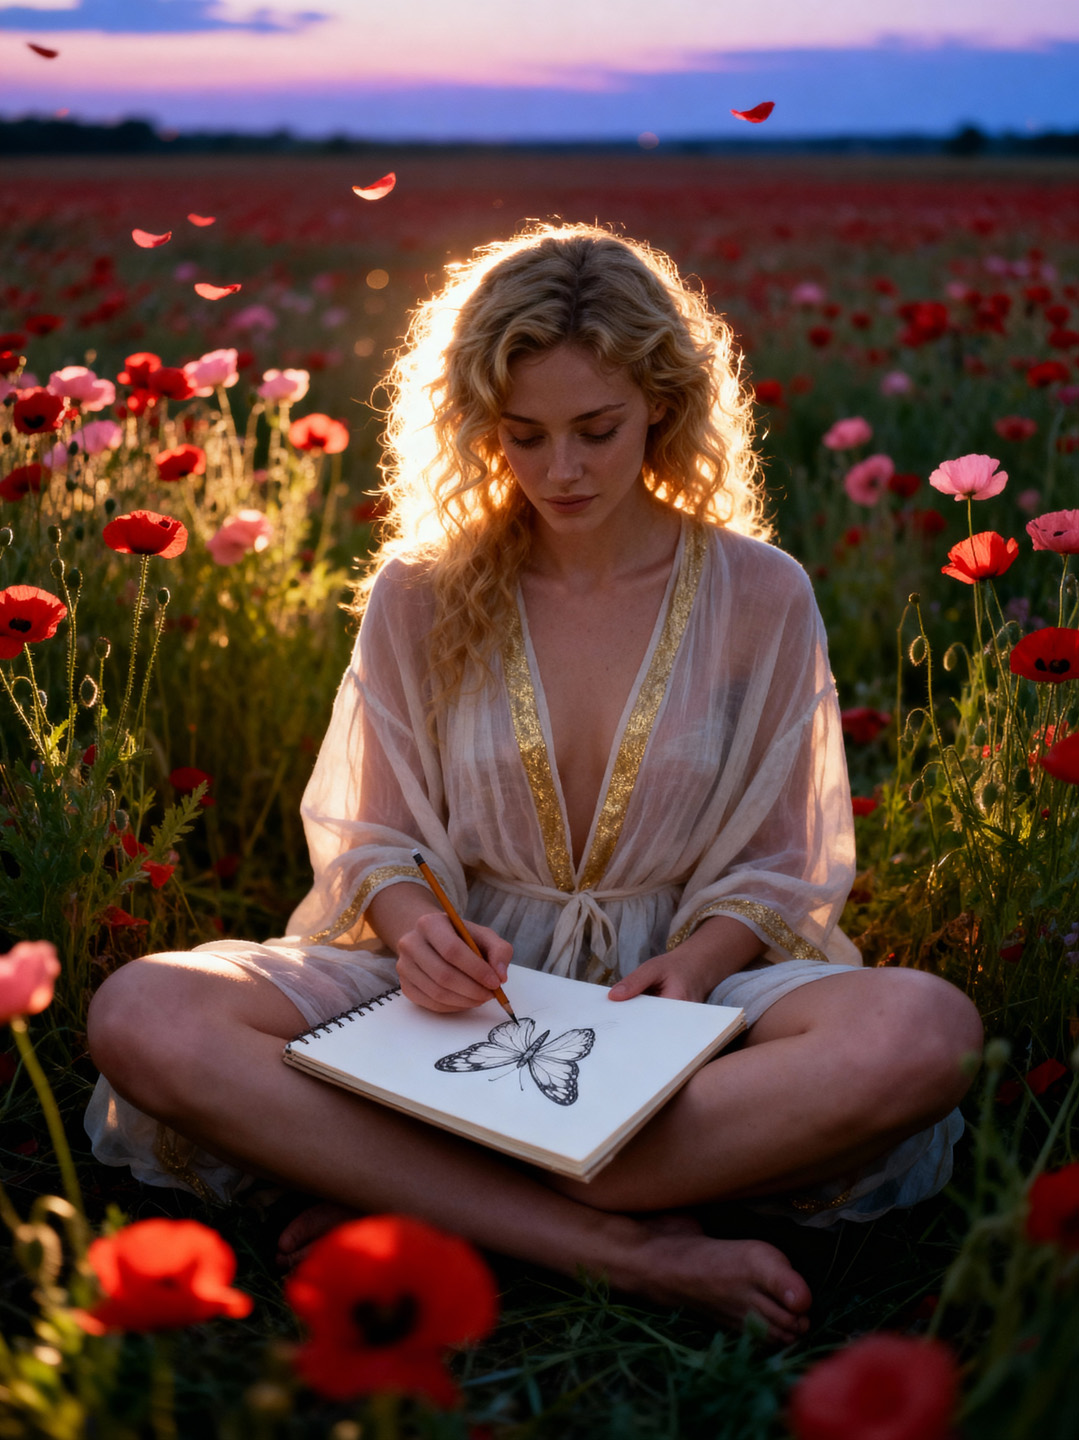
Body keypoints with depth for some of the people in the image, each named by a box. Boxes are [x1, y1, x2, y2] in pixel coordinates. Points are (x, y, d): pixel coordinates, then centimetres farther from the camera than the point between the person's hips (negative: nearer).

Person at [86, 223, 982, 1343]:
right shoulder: (416, 596, 2)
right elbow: (372, 839, 6)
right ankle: (616, 1247, -28)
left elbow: (776, 862, 6)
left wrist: (700, 961, -16)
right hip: (461, 989, 1)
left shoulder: (760, 596, 1)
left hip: (669, 989, 0)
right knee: (141, 1019, -27)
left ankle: (416, 1205, -27)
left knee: (926, 1029, -33)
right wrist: (411, 925, -17)